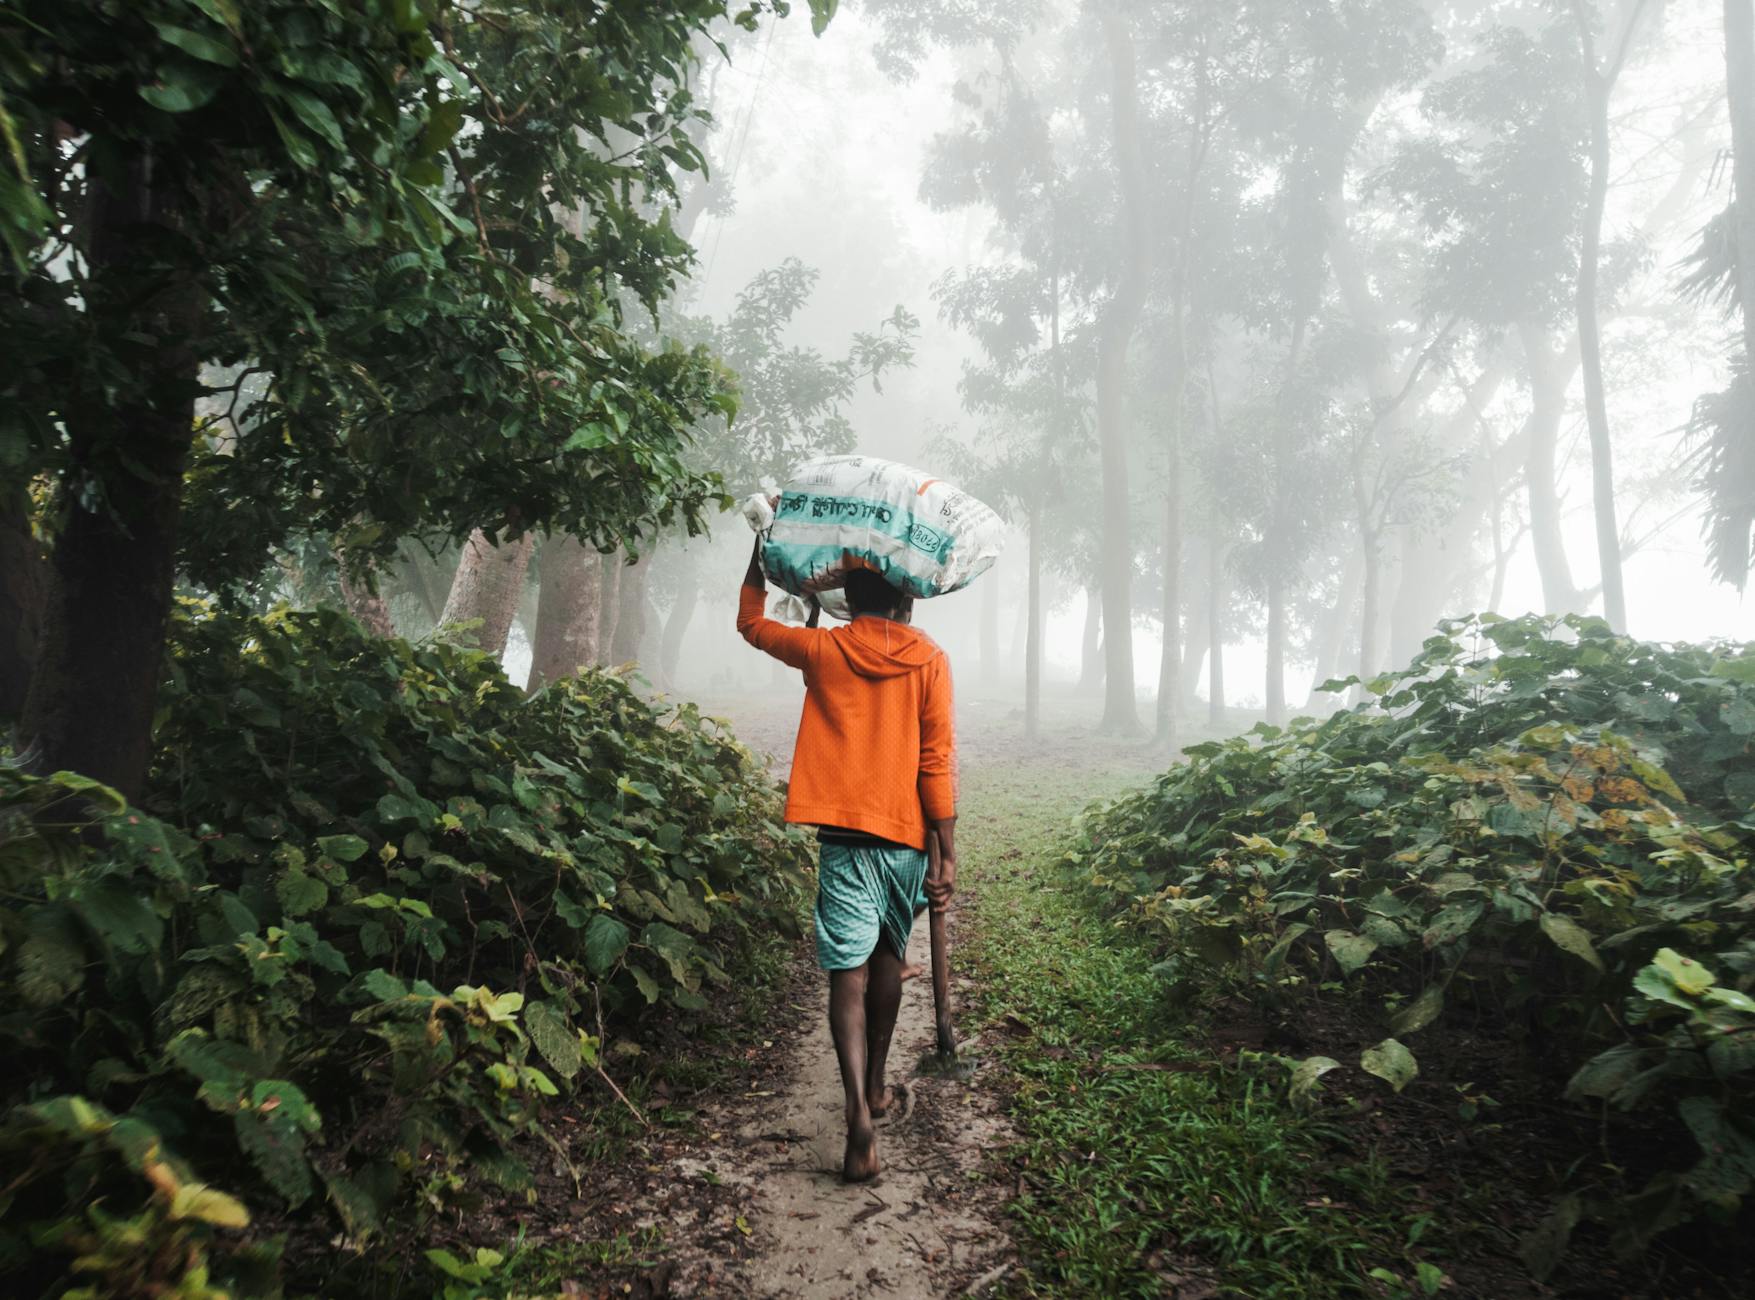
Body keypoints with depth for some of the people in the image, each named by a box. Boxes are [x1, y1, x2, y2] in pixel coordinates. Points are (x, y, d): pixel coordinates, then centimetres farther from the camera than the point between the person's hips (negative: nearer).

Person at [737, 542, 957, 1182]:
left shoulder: (823, 650, 2)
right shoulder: (929, 660, -1)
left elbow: (750, 620, 20)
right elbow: (938, 762, -6)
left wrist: (765, 542, 27)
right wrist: (947, 854, -4)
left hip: (843, 831, -1)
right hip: (905, 835, 1)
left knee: (849, 973, -2)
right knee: (887, 957, 21)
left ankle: (860, 1111, -17)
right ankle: (876, 1084, 34)